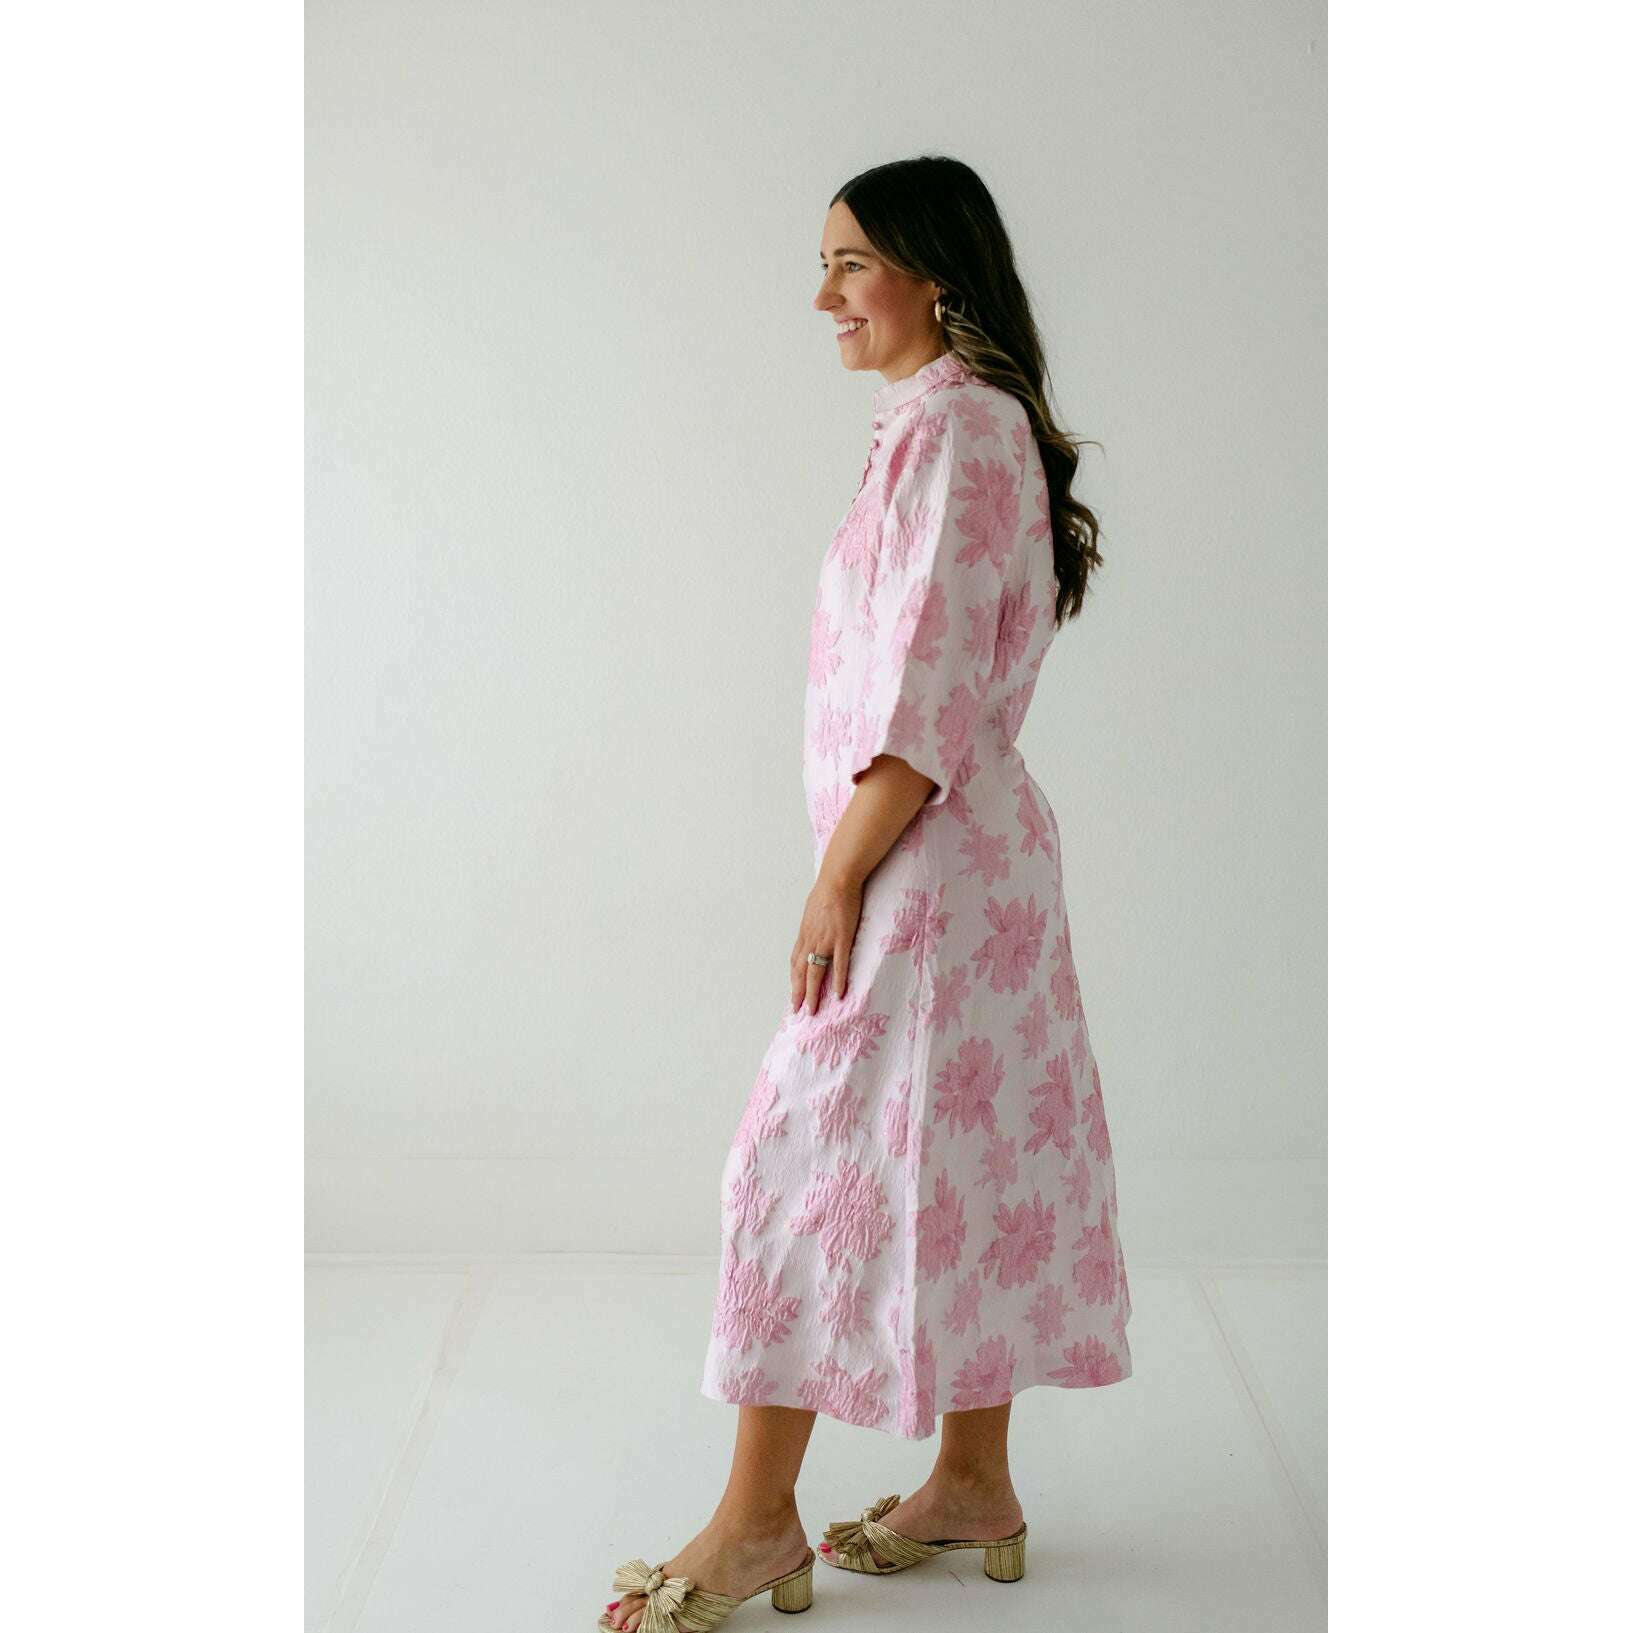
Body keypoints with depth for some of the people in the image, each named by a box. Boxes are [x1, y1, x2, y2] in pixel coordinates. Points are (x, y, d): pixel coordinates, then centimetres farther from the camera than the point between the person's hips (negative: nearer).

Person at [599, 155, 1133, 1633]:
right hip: (980, 852, 10)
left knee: (810, 1154, -4)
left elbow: (925, 695, -21)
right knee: (966, 1154, 14)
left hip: (923, 857, -10)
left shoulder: (953, 426, -15)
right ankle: (975, 1486, 26)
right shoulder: (966, 422, 17)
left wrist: (837, 878, -17)